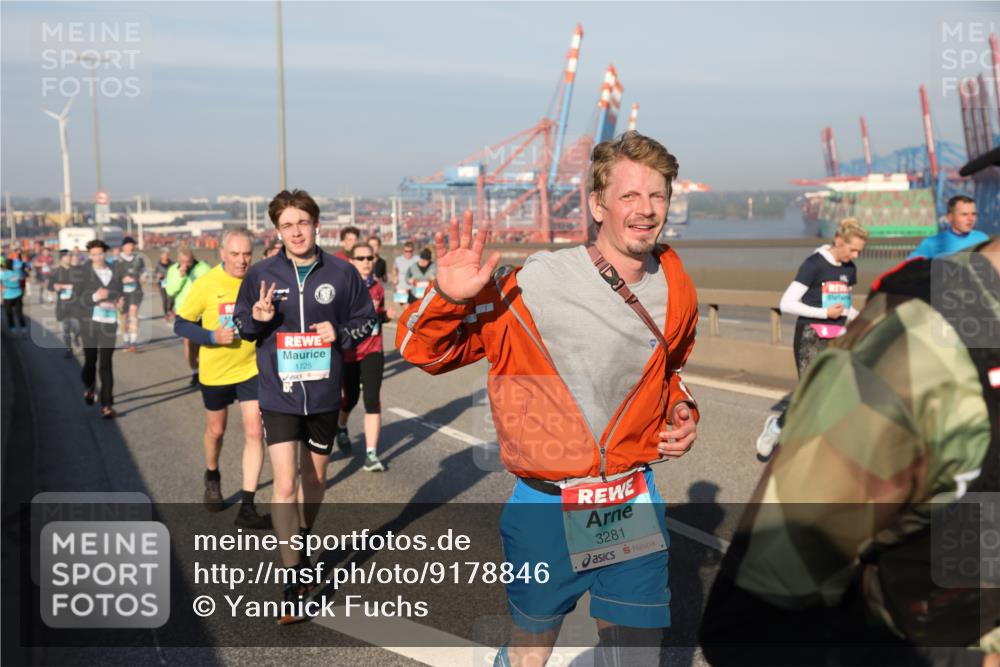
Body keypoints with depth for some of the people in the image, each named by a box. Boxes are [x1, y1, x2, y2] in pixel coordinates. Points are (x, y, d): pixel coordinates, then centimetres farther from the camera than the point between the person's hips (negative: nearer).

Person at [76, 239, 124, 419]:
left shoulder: (115, 274, 8)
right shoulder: (84, 273, 0)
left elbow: (121, 295, 16)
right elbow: (77, 299, -6)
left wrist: (120, 301, -7)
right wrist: (95, 297, -22)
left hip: (109, 324, 1)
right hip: (90, 323, -1)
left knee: (106, 364, -5)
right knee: (90, 359, 12)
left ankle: (107, 404, -6)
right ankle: (89, 388, 42)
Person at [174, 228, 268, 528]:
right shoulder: (206, 284, -14)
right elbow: (180, 325, -10)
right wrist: (212, 337, -24)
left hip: (251, 368, 1)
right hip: (215, 371, 0)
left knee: (254, 432, -10)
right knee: (216, 430, 19)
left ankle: (247, 506, -4)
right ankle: (212, 477, 49)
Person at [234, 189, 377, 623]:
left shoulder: (342, 274, -3)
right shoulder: (261, 274, -3)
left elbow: (366, 319, 7)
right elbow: (242, 325, 7)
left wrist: (341, 334, -13)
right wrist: (257, 319, -16)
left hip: (324, 395, 2)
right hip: (279, 396, -1)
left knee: (314, 478, 17)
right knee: (285, 483, -10)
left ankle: (303, 546, 43)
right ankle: (294, 581, -2)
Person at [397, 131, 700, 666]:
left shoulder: (673, 291, 0)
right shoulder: (535, 284, -16)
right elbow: (422, 351, -10)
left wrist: (681, 411, 3)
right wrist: (447, 297, -29)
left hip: (633, 507, 4)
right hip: (546, 509, -3)